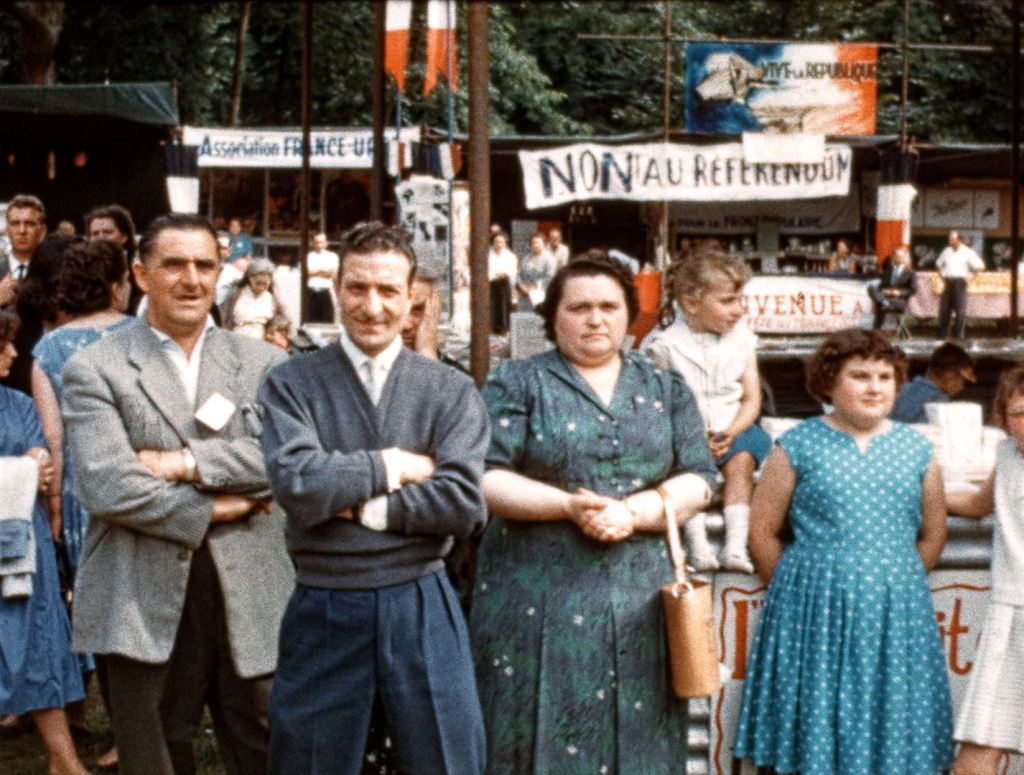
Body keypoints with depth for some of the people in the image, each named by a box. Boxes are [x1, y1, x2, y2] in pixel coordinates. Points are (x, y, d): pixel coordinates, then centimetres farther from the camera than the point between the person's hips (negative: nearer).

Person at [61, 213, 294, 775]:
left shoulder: (261, 363, 8)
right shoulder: (94, 369, -1)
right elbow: (107, 487, -13)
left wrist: (185, 462, -14)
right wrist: (212, 510, -8)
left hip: (251, 598, 2)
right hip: (145, 604, -2)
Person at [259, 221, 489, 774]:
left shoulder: (451, 391, 2)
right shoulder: (290, 385, -1)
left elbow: (463, 504, -10)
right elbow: (297, 486, -16)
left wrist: (358, 504, -12)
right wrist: (394, 465, -10)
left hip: (421, 609, 1)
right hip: (323, 611, 0)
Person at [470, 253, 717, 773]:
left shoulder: (666, 389, 12)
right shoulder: (516, 383, 2)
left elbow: (697, 479, 4)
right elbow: (485, 478, -6)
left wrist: (632, 512, -13)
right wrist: (569, 505, -17)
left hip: (640, 598, 3)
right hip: (539, 597, -2)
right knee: (542, 732, 0)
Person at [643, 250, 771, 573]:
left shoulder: (742, 340, 5)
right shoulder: (668, 344, -5)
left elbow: (751, 399, 4)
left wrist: (731, 432, -14)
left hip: (732, 428, 2)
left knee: (741, 459, -26)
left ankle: (736, 544, -31)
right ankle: (697, 544, -32)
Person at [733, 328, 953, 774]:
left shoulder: (915, 449, 8)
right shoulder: (799, 446, -1)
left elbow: (933, 534, 15)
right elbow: (762, 532, 1)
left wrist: (896, 585, 9)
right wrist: (797, 588, 3)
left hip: (897, 611, 3)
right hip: (815, 611, -3)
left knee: (891, 721, 5)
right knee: (817, 722, 2)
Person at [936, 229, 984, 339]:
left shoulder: (967, 252, -1)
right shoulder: (946, 251, 13)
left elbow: (980, 266, -4)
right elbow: (938, 265, 27)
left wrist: (968, 276, -5)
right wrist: (942, 275, 13)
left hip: (959, 282, -5)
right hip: (947, 283, 5)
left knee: (960, 309, -6)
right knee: (944, 309, 2)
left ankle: (959, 335, -3)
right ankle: (942, 334, 7)